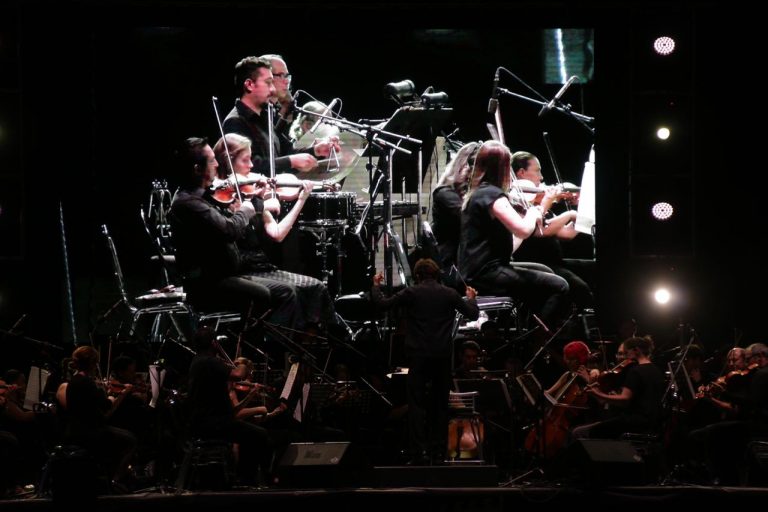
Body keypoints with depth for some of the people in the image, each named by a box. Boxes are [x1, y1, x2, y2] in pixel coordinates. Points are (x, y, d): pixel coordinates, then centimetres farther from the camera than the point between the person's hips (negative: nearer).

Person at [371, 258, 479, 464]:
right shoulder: (449, 294, 2)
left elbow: (381, 304, -4)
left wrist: (376, 285, 14)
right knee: (440, 404, 13)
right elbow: (473, 314, 8)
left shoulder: (410, 293, -5)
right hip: (443, 355, 3)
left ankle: (420, 451, -11)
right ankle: (438, 449, 14)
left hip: (418, 355, -3)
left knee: (417, 404, -2)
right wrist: (471, 298, 29)